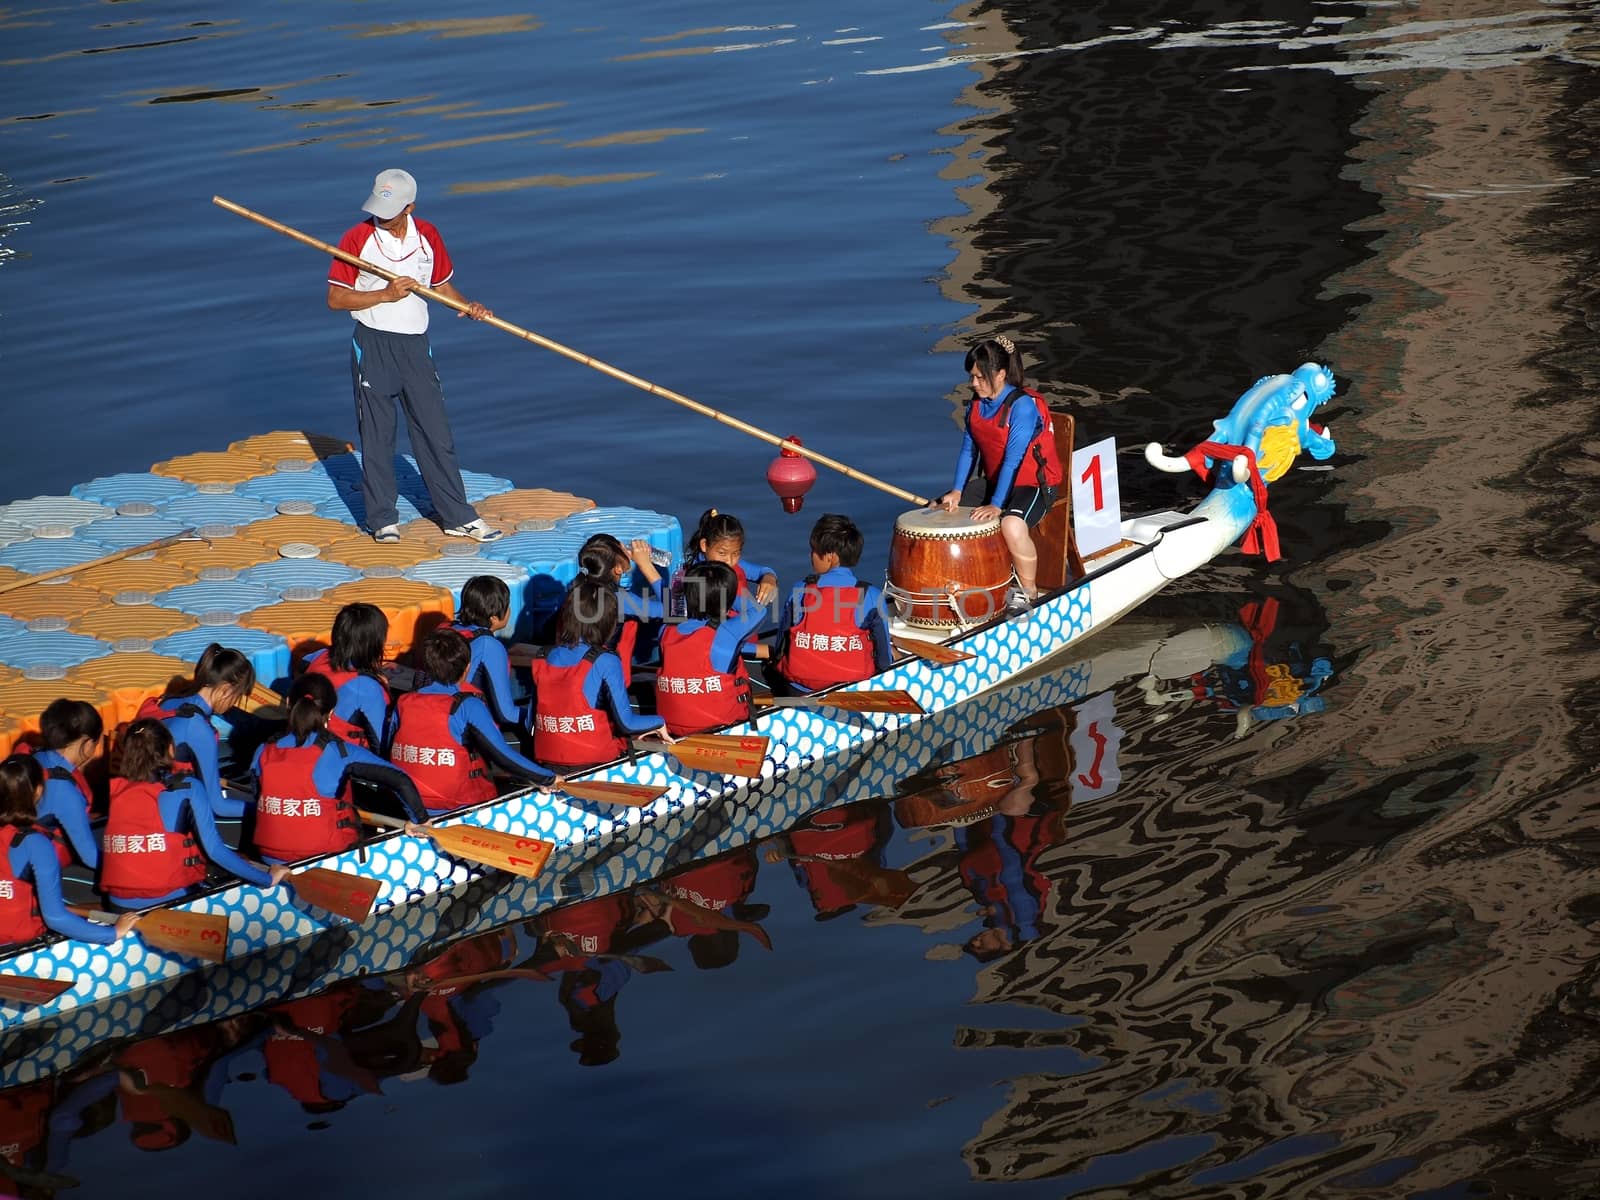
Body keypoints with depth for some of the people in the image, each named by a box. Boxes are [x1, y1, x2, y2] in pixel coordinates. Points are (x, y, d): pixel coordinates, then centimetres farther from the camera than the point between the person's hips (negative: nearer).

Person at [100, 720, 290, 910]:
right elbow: (214, 849, -11)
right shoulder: (187, 788, -4)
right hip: (169, 900, -4)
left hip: (119, 903, 4)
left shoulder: (113, 790, 6)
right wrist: (267, 879, -4)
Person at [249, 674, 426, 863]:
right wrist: (421, 820, -2)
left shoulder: (264, 753, -2)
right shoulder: (338, 752, -13)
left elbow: (257, 806, 7)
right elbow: (400, 781, -17)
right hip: (324, 860, -4)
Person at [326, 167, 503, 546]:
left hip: (416, 346, 3)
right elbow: (335, 299, -9)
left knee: (436, 433, 6)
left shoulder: (427, 237, 4)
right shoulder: (357, 239, -8)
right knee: (377, 436, 4)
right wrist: (385, 295, -18)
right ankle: (383, 518, 14)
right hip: (373, 346, -3)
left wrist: (467, 306, -4)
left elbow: (442, 285, 15)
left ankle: (458, 516, 13)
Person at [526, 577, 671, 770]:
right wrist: (659, 723, 6)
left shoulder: (541, 659, 5)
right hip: (593, 762, -6)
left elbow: (532, 721, 9)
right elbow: (626, 723, -13)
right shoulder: (605, 662, -11)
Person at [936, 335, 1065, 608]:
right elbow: (968, 450, 3)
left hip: (1035, 484, -9)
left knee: (1012, 525, -38)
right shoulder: (977, 405, 2)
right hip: (994, 481, 9)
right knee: (941, 509, 8)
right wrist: (957, 491, -10)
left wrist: (996, 504, -31)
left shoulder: (1023, 406, -23)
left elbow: (1013, 459, -28)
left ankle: (1029, 591, -18)